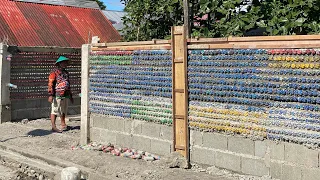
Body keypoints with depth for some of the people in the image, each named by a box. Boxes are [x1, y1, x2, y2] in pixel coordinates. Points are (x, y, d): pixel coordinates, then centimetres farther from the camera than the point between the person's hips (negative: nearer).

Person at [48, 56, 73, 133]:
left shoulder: (66, 72, 18)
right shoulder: (54, 72, -6)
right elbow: (50, 84, -12)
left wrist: (70, 96, 24)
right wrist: (50, 95, -19)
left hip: (65, 96, 8)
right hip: (57, 95, -8)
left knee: (64, 111, 13)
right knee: (55, 111, -5)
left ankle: (63, 125, 22)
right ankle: (53, 127, -4)